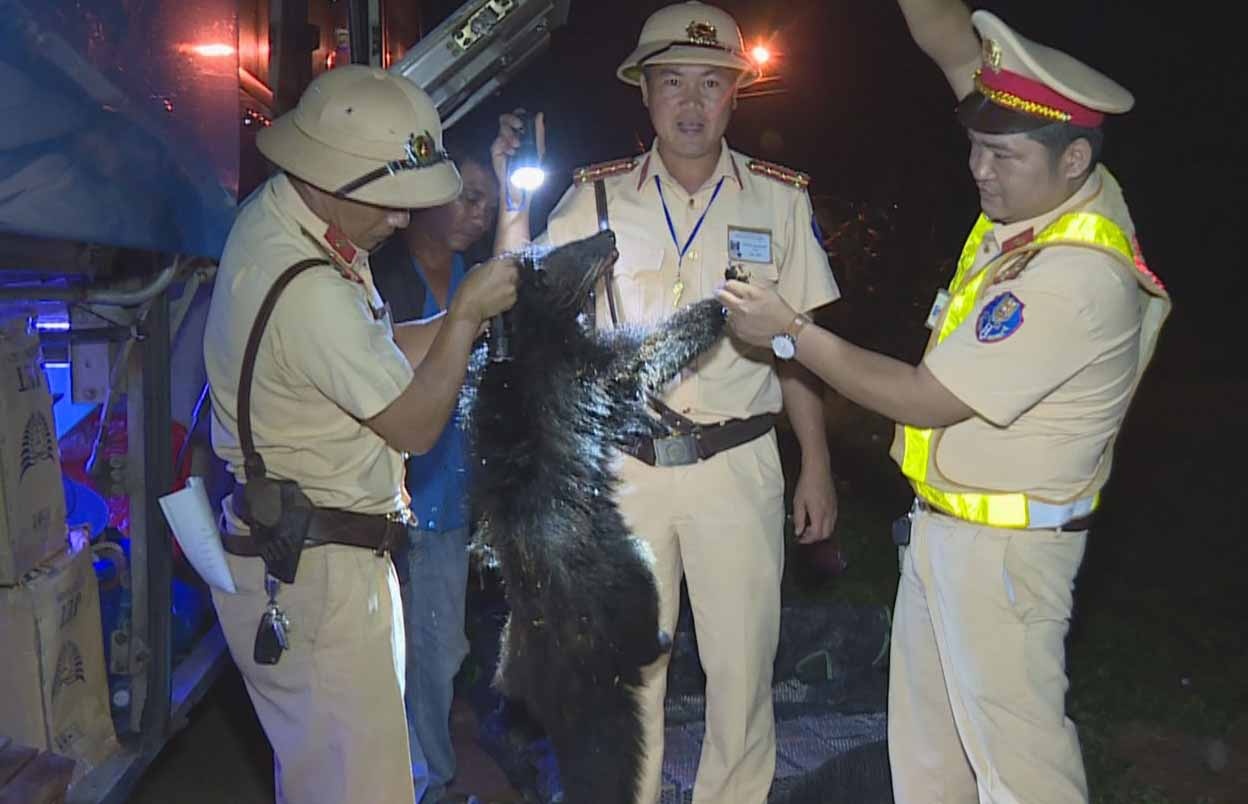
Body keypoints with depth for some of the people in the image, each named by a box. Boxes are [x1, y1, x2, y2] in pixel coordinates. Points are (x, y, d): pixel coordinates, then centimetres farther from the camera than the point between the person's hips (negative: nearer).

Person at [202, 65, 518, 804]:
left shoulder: (276, 217, 4)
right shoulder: (307, 291, -27)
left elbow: (381, 350, 11)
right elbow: (417, 423, -17)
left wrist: (472, 311, 0)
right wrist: (468, 311, -7)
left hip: (305, 549, 10)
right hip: (314, 575, -10)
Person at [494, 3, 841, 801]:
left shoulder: (779, 198, 2)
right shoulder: (598, 198, 2)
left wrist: (817, 464, 3)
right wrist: (514, 201, -16)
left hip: (738, 466, 0)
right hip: (625, 465, 1)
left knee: (743, 666, 6)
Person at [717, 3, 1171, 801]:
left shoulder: (1077, 277, -27)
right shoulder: (1046, 191, -3)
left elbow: (925, 400, -22)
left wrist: (792, 331, -19)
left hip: (1001, 544, -9)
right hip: (942, 524, 9)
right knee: (926, 734, 20)